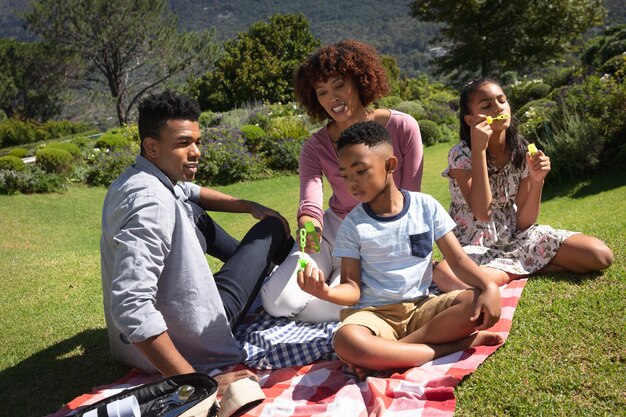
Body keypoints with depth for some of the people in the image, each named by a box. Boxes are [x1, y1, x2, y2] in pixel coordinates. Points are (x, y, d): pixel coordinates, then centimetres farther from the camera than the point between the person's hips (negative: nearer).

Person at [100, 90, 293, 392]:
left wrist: (250, 206, 14)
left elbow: (192, 193, 20)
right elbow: (131, 308, -37)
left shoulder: (135, 178, 0)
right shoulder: (152, 203, -31)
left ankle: (256, 259, 44)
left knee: (194, 212, 25)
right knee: (273, 227, 6)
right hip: (193, 343, -8)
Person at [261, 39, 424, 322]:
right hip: (333, 230, 3)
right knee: (278, 301, -17)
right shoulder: (315, 148, -3)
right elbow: (310, 203, -20)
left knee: (334, 307, -26)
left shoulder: (403, 128, -9)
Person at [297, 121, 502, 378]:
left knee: (479, 302, -27)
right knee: (346, 342, -36)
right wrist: (326, 292, -27)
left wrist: (489, 286, -20)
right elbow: (353, 289, -4)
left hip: (421, 308, 2)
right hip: (374, 314, -2)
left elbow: (457, 259, -1)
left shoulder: (426, 206, 0)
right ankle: (457, 343, -25)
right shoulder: (352, 225, -2)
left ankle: (383, 355, -21)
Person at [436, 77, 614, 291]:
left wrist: (537, 180, -20)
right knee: (447, 278, -40)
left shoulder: (522, 151, -4)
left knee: (601, 255, -12)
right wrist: (478, 148, -29)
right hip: (475, 246, -4)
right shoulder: (461, 155, -15)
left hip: (515, 237, 4)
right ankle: (522, 269, -12)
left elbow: (524, 221, -2)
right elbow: (482, 213, -29)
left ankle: (512, 269, -1)